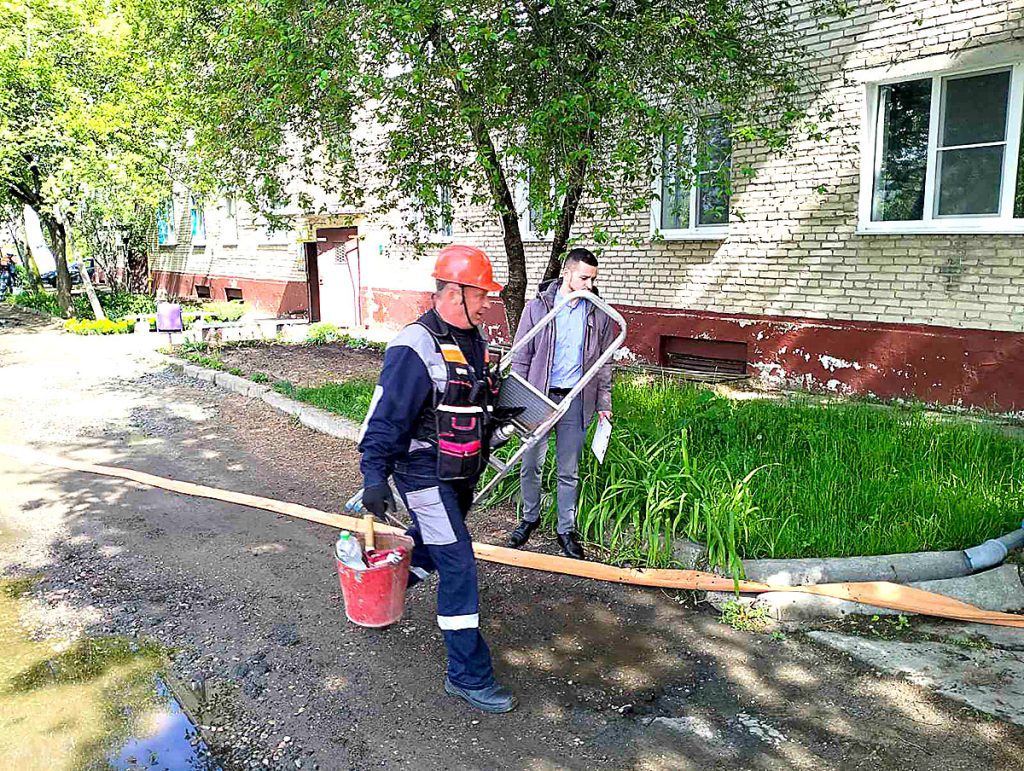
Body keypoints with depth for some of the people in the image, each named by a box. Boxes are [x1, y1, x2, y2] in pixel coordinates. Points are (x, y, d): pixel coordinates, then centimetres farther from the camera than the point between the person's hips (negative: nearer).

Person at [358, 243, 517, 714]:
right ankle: (468, 676, 2)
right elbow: (386, 416, -22)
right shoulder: (416, 346, -21)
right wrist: (374, 477, -23)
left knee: (429, 544, 25)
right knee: (457, 565, -9)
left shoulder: (473, 340, 7)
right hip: (426, 474, -9)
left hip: (461, 472, 9)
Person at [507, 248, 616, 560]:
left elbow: (604, 362, 9)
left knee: (569, 472, 9)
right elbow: (521, 358, 0)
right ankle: (530, 518, 32)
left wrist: (604, 402, 4)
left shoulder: (598, 314, 3)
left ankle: (566, 529, 23)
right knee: (530, 465, 9)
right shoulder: (537, 307, -3)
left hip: (575, 401, 1)